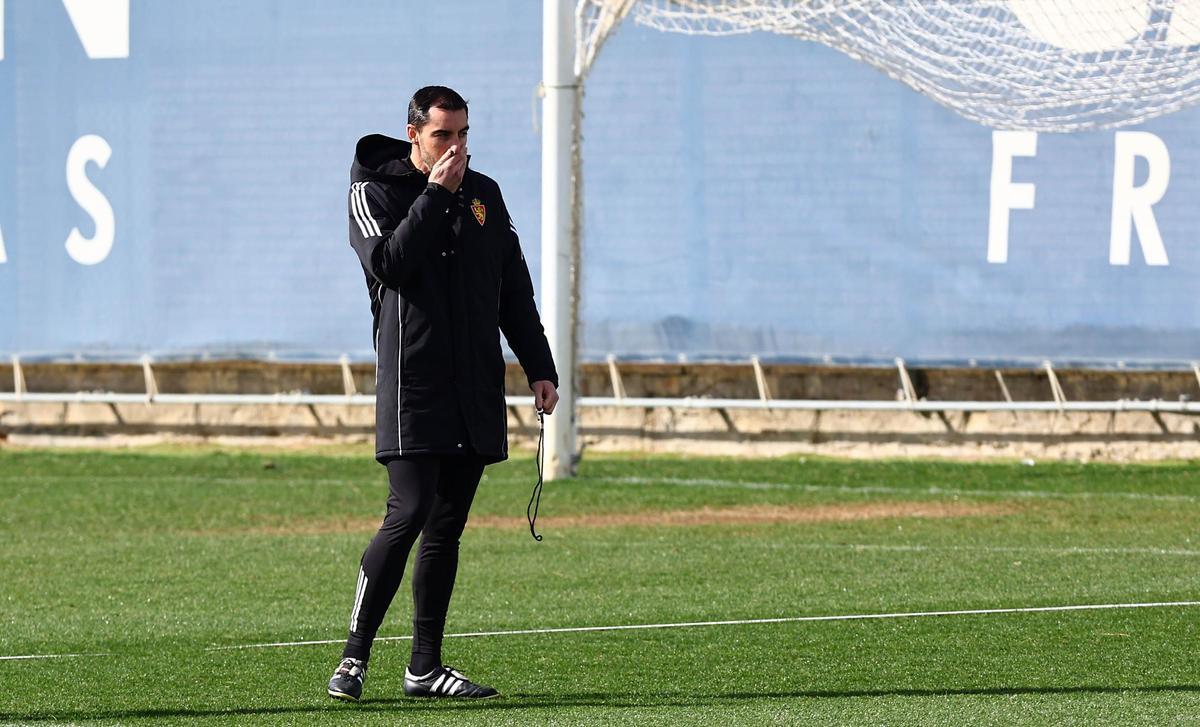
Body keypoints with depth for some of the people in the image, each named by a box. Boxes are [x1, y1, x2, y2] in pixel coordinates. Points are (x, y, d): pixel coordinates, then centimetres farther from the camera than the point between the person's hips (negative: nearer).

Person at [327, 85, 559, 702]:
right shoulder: (374, 191, 0)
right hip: (412, 385, -6)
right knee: (409, 514, -16)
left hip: (476, 390, 6)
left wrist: (539, 368, 13)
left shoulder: (484, 194, 15)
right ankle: (353, 659, -12)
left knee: (447, 526, 7)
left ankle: (425, 667, 11)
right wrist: (435, 194, -16)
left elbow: (515, 290, 18)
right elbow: (388, 263, -19)